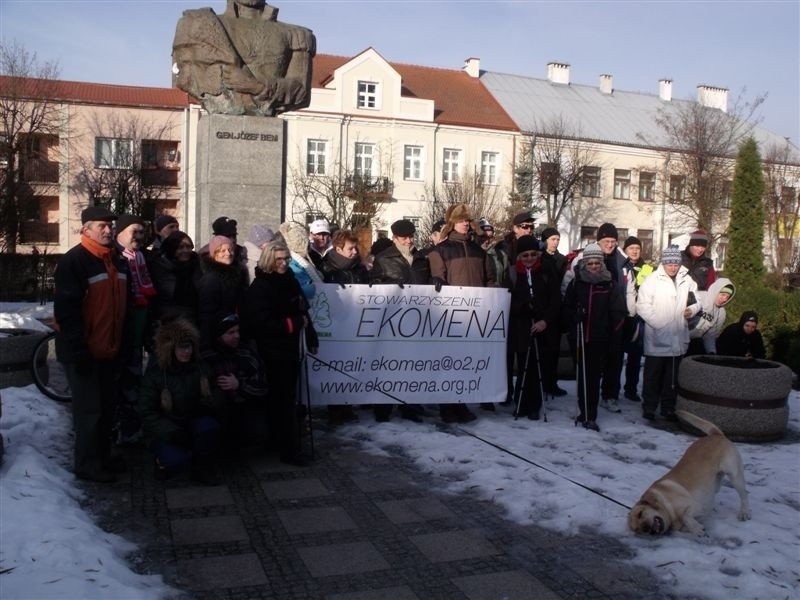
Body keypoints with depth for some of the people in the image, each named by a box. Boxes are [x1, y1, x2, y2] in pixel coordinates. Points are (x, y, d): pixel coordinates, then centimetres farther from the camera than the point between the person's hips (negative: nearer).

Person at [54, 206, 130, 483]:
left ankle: (103, 455, 30)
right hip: (83, 351, -8)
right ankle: (87, 465, 12)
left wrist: (122, 342, 16)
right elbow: (65, 310, -20)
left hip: (109, 349, 8)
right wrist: (78, 349, -22)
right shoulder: (73, 261, -15)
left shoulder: (118, 261, 10)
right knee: (89, 409, 0)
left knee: (108, 406, 16)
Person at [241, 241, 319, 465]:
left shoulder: (289, 280, 9)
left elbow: (303, 311, 17)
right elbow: (260, 323, -20)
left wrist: (311, 338, 11)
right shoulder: (259, 287, -13)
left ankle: (283, 443, 27)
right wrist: (292, 324, -17)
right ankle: (290, 449, 3)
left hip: (292, 347, 7)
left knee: (287, 397, 15)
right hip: (274, 350, -7)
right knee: (285, 399, -4)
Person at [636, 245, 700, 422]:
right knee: (653, 375, 6)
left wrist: (692, 309, -6)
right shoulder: (652, 280, -8)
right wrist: (658, 323, -18)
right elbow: (642, 305, -11)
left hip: (678, 337, 4)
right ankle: (649, 407, 17)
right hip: (656, 339, -4)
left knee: (672, 376, 14)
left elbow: (696, 300, 17)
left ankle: (668, 407, 25)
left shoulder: (687, 280, 5)